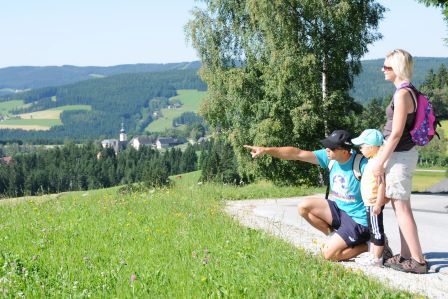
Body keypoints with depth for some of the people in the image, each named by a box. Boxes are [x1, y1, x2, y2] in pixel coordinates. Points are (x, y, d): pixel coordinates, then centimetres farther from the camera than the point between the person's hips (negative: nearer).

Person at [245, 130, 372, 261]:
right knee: (304, 206, -4)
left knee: (330, 254, -16)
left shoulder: (361, 164, -25)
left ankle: (368, 244, 6)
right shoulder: (329, 157, -6)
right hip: (339, 209, 7)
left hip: (358, 219, -7)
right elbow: (297, 153, -8)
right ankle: (336, 237, 7)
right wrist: (266, 150, -14)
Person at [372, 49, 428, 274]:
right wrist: (383, 158, 22)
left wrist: (380, 162, -17)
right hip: (404, 153, 10)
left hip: (399, 155, -10)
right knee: (400, 207, 15)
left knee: (402, 208, -6)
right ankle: (405, 255, 22)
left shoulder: (402, 94, -18)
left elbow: (396, 134, -21)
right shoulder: (408, 91, 11)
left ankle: (418, 261, -5)